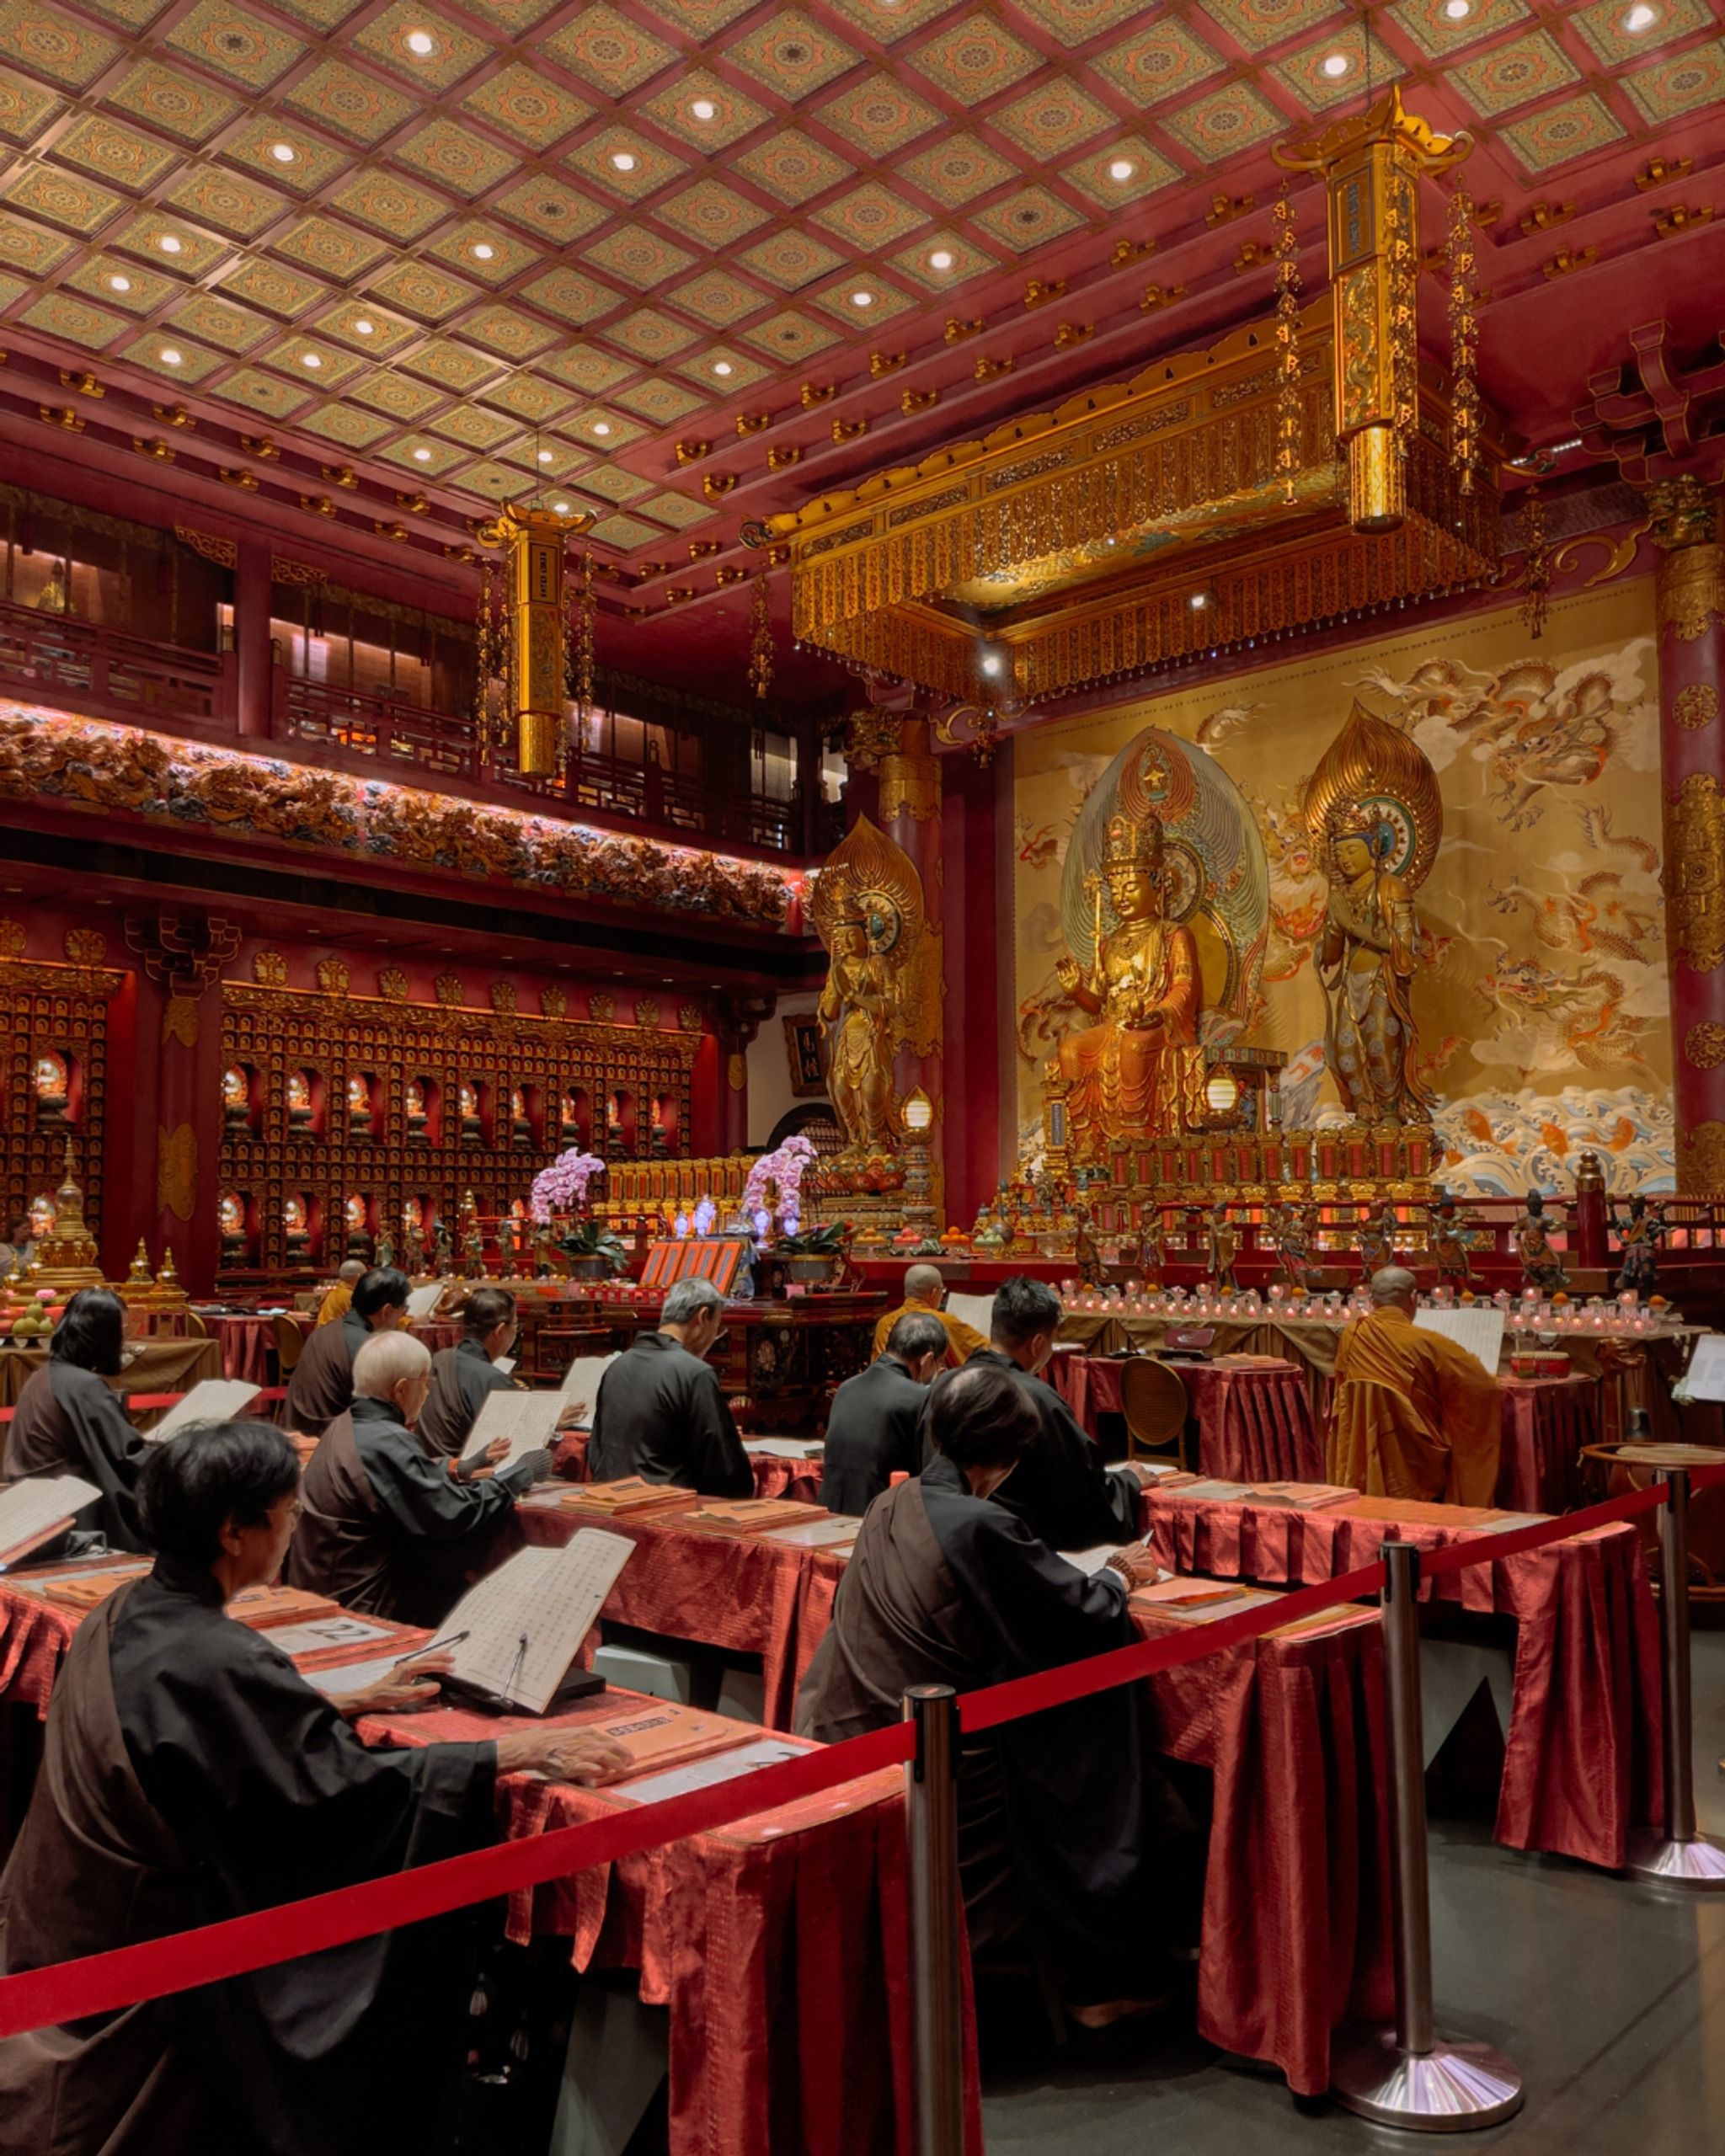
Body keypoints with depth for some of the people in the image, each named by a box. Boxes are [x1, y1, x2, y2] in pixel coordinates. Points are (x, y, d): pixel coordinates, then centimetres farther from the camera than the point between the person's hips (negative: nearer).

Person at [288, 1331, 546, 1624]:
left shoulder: (347, 1424, 5)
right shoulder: (386, 1442, -24)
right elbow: (454, 1514, -22)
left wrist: (462, 1468, 21)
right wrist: (519, 1475, -9)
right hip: (364, 1605, -9)